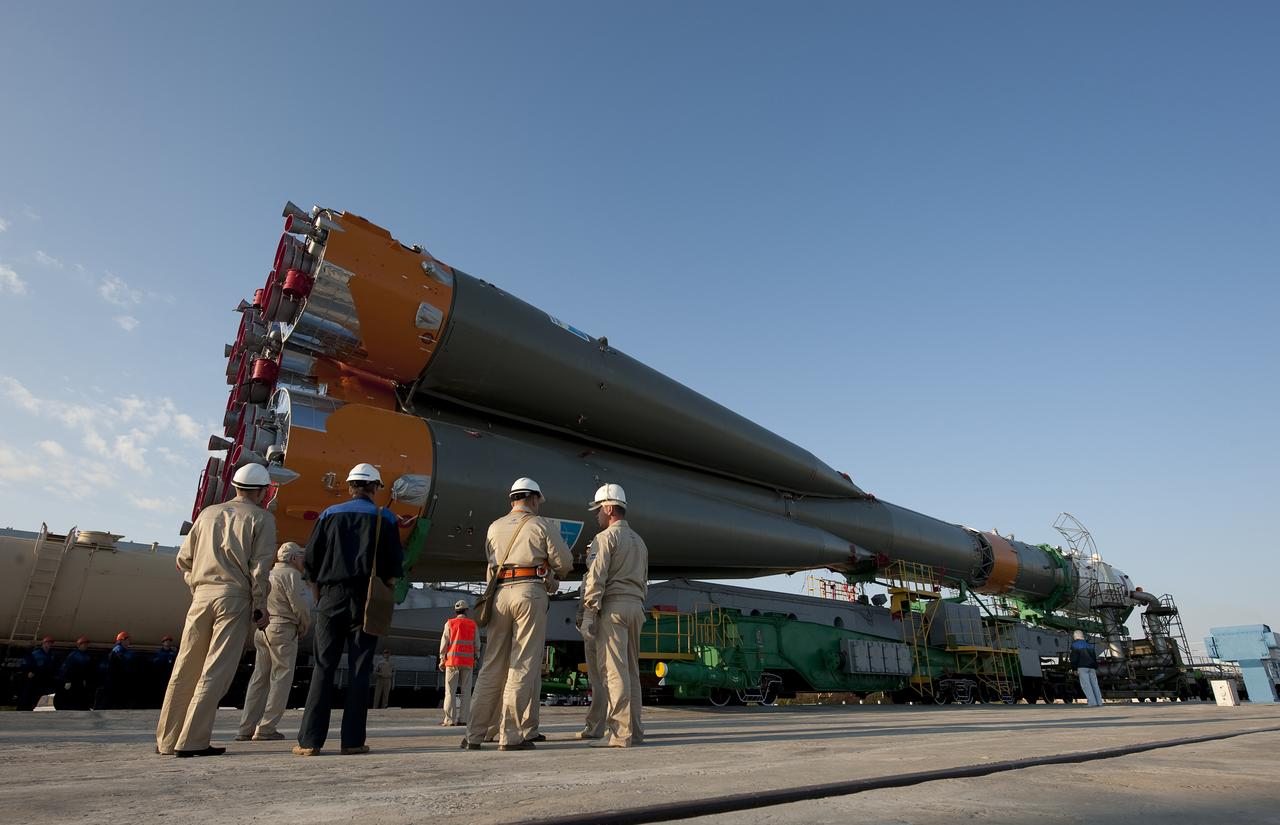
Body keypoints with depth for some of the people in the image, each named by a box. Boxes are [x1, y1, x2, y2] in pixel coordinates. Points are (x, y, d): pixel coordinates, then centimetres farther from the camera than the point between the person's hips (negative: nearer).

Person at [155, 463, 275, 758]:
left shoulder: (209, 513, 15)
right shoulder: (261, 518, -1)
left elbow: (183, 559, 14)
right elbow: (260, 568, -8)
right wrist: (260, 608, -2)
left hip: (202, 595, 5)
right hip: (235, 597, -5)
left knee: (185, 670, 12)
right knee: (216, 672, -1)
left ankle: (167, 739, 20)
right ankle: (192, 742, -1)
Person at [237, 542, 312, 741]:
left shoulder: (267, 574, 20)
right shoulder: (290, 574, -7)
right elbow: (299, 605, -12)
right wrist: (304, 629, 1)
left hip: (262, 629, 8)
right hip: (283, 629, -8)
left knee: (259, 679, 10)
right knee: (281, 678, -4)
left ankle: (246, 729, 11)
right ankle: (266, 729, -6)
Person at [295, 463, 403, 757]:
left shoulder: (330, 514, 8)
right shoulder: (385, 518, 3)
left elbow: (311, 563, 6)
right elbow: (393, 569, -1)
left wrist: (319, 597, 16)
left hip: (331, 597, 2)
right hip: (366, 600, -1)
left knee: (323, 669, 6)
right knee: (359, 671, 2)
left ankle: (310, 740, 3)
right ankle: (353, 740, 3)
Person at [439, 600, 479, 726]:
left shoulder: (450, 623, 4)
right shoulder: (473, 624, 8)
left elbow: (444, 642, 1)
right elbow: (476, 644, 7)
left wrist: (442, 659, 4)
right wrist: (476, 659, 13)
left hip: (453, 660, -1)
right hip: (468, 661, 1)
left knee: (450, 690, 0)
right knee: (466, 691, 4)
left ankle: (450, 719, -5)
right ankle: (463, 719, 1)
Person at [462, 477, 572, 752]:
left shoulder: (494, 527, 17)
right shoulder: (542, 525, 4)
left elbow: (493, 562, 17)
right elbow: (564, 562, 3)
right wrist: (553, 574, 24)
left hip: (500, 593, 5)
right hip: (530, 592, -4)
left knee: (493, 665, 9)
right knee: (524, 665, -1)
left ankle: (474, 734, 11)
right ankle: (511, 735, -1)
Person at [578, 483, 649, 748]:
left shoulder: (605, 537, -4)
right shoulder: (639, 540, 22)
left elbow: (596, 578, -13)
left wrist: (588, 614, -14)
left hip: (613, 605, -8)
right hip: (636, 607, 8)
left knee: (614, 670, -8)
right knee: (630, 670, 9)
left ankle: (619, 733, -10)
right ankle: (634, 731, 11)